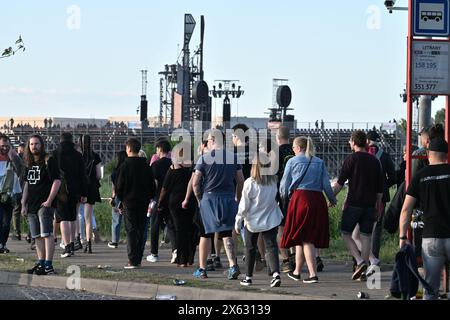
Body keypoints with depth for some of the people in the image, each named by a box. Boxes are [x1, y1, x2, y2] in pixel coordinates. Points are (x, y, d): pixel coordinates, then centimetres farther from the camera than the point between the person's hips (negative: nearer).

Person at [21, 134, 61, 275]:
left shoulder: (49, 161, -6)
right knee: (37, 236, 9)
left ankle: (48, 265, -17)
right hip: (32, 205, 8)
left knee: (46, 234, -13)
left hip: (45, 204, -8)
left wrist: (49, 201, -17)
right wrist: (24, 204, 17)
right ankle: (40, 264, 13)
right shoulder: (29, 164, 17)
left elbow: (57, 181, -11)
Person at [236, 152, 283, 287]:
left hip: (253, 221, -2)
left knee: (250, 248, 13)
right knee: (271, 247, -1)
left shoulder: (250, 183, -15)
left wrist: (238, 222, -2)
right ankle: (275, 273, -22)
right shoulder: (273, 181, -5)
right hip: (271, 220, 2)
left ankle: (248, 277, 20)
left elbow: (244, 205, -10)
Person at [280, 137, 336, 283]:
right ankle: (297, 272, 17)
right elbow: (326, 184, 7)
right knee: (309, 237, 10)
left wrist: (283, 197, 25)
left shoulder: (292, 162, 0)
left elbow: (284, 184, 6)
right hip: (317, 199, 4)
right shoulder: (319, 162, 9)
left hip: (300, 198, -4)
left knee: (302, 238, 3)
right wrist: (332, 199, 22)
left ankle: (313, 274, -1)